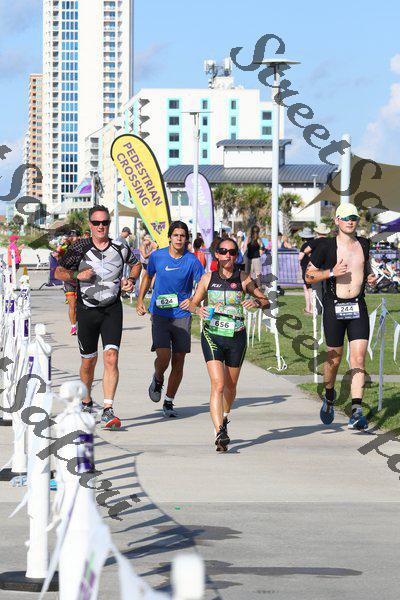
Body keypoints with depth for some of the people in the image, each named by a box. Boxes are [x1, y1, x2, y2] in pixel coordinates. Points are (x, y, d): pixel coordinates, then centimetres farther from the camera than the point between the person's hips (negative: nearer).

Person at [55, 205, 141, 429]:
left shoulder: (120, 248, 1)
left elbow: (136, 264, 21)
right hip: (87, 310, 0)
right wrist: (78, 276, -15)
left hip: (112, 309, 0)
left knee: (111, 357, -15)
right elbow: (59, 272, 3)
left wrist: (131, 280, 3)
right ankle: (86, 402, 36)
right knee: (89, 360, 11)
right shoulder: (80, 248, -4)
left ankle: (108, 410, -18)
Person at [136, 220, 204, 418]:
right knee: (163, 356, -17)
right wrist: (140, 301, 12)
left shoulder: (192, 261, -5)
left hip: (182, 315, 0)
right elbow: (148, 276, 17)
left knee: (178, 362, 0)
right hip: (160, 314, 0)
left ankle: (169, 402, 15)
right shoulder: (157, 256, 0)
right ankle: (158, 380, 18)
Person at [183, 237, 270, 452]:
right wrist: (198, 309, -12)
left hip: (236, 337, 1)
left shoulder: (244, 279, 0)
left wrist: (256, 303, -16)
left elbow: (266, 302, 6)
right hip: (212, 336, -1)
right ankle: (220, 434, -24)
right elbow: (192, 303, 11)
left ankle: (224, 420, 45)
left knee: (230, 386, 16)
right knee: (218, 384, -17)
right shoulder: (208, 278, 2)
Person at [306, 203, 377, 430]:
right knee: (335, 358, 6)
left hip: (358, 307, 2)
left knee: (359, 359, -10)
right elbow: (309, 276, 0)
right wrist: (331, 272, -16)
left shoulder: (364, 244, 8)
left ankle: (357, 411, -15)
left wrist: (371, 276, 6)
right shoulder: (326, 246, -5)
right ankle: (329, 396, 37)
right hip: (334, 307, -2)